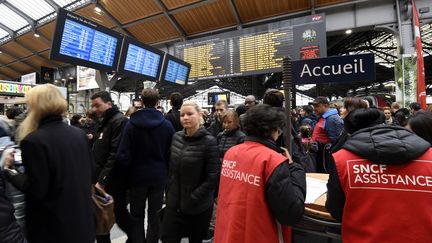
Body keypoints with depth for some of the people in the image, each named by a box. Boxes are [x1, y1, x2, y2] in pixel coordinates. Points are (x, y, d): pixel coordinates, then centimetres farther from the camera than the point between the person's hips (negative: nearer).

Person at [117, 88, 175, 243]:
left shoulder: (131, 124, -12)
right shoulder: (167, 125, -10)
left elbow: (123, 155, -14)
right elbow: (171, 153, -8)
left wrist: (130, 168, 5)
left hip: (138, 176, 0)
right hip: (159, 177, 1)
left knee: (137, 216, 18)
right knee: (154, 217, 16)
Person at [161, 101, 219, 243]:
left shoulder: (209, 141, -16)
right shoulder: (176, 137, 0)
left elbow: (212, 177, -16)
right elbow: (172, 168, 10)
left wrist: (192, 198, -16)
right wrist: (169, 192, 7)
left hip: (198, 207, -4)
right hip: (174, 203, 4)